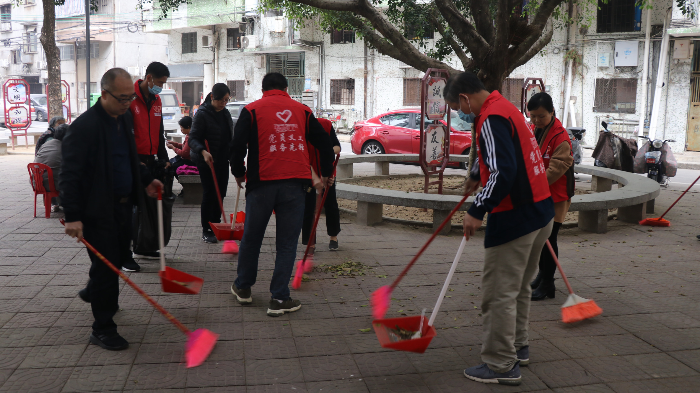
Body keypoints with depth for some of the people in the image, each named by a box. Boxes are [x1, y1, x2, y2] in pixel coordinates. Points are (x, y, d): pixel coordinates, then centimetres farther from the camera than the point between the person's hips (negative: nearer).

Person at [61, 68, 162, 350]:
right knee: (106, 266, -3)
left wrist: (146, 181, 22)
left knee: (120, 259, 19)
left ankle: (92, 292, 48)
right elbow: (70, 174, -22)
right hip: (97, 210, -8)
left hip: (122, 205, 8)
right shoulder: (84, 126, -18)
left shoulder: (124, 118, 8)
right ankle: (103, 329, 11)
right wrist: (73, 217, -27)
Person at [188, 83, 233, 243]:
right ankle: (206, 231, 4)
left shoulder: (225, 113, 11)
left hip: (222, 159, 7)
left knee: (220, 193, 9)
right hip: (207, 160, -7)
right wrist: (203, 152, -34)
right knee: (209, 193, -5)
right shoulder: (202, 113, -12)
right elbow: (193, 138, -17)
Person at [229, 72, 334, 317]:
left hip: (262, 182, -1)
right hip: (295, 183, 1)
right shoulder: (302, 111, 11)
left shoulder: (251, 110, 5)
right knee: (287, 242, 7)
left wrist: (239, 173, 15)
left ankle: (243, 288, 31)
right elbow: (324, 142, 14)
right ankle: (279, 299, 7)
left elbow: (237, 145, -2)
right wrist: (326, 173, 27)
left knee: (251, 237, 15)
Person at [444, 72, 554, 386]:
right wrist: (475, 176, 48)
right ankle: (518, 347, 36)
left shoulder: (491, 119, -18)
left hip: (515, 219, -10)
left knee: (500, 293, -1)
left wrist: (477, 211, -22)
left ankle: (501, 366, 9)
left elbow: (503, 174, -28)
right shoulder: (505, 108, 15)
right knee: (519, 287, 22)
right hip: (540, 212, 10)